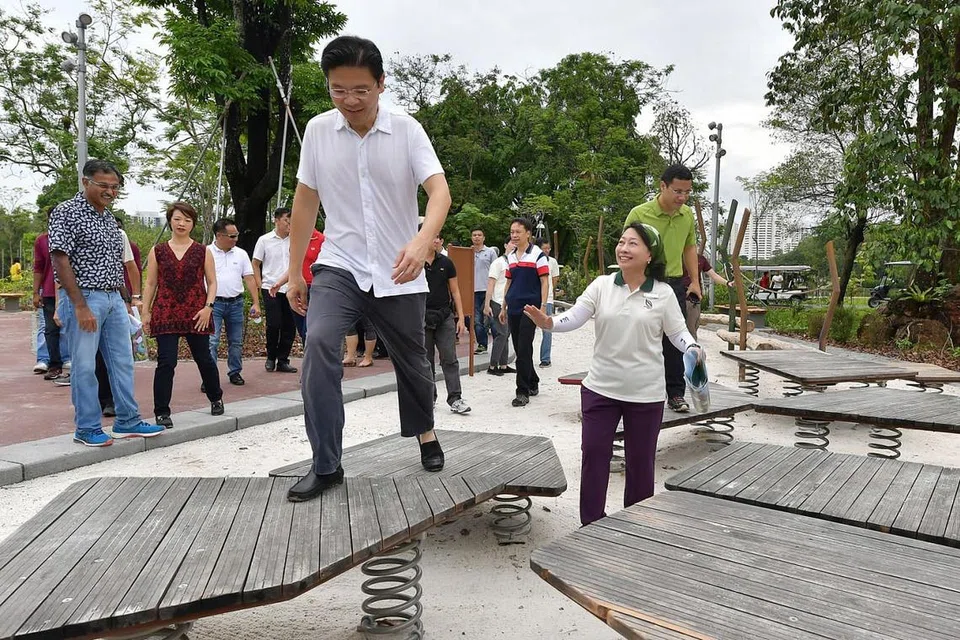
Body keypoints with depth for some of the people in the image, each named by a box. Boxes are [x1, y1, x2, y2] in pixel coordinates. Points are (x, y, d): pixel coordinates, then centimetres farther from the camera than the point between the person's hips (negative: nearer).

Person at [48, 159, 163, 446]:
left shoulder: (109, 218, 14)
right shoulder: (67, 212, -8)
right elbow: (60, 261, -14)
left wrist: (122, 298, 14)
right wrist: (81, 306, -19)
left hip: (114, 298, 8)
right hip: (84, 299, -7)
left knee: (123, 362, 10)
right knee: (85, 366, 0)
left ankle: (127, 421, 19)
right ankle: (87, 428, 11)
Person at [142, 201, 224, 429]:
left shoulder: (203, 252, 7)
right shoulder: (157, 252, 8)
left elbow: (212, 282, 6)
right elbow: (150, 284, 9)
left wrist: (208, 307, -7)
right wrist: (146, 312, 3)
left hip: (196, 314, 0)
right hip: (166, 314, 0)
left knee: (204, 358, 9)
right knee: (165, 362, -5)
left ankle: (216, 399, 32)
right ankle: (161, 412, 4)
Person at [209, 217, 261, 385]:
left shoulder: (241, 254, 7)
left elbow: (250, 279, 7)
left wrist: (256, 303, 0)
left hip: (236, 303, 4)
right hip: (214, 303, -3)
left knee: (236, 341, 11)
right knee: (211, 341, -7)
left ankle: (235, 373, 24)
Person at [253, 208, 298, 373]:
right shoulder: (264, 240, 2)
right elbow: (255, 264, 7)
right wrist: (260, 285, -1)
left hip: (289, 289, 3)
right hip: (270, 289, -3)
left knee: (290, 326, 3)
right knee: (274, 325, -6)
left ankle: (282, 360, 14)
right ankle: (271, 357, 16)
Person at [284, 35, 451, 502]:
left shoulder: (406, 130, -7)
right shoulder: (318, 130, -1)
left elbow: (439, 190, -18)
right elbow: (305, 201, 6)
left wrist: (423, 240, -39)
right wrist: (295, 272, 7)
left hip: (397, 271, 0)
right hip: (340, 265, 1)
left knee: (411, 359, 12)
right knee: (319, 343, -23)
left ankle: (426, 433, 42)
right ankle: (326, 466, -12)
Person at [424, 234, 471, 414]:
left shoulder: (446, 263, 6)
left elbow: (455, 291, 9)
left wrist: (461, 317, 3)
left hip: (445, 316, 1)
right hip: (422, 317, -1)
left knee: (450, 358, -3)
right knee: (426, 360, 8)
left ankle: (455, 399, -2)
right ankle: (429, 398, 19)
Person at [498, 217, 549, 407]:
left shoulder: (537, 254, -4)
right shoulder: (510, 257, 13)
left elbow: (544, 282, -7)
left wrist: (543, 306, -15)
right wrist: (503, 308, 17)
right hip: (514, 309, 6)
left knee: (524, 349, -9)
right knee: (519, 349, 11)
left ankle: (523, 391, -2)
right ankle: (532, 383, 29)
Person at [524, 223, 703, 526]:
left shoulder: (663, 293, -5)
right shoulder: (602, 285, -2)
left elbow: (677, 332, 0)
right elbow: (574, 318, -9)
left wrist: (693, 349, -20)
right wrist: (548, 322, -27)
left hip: (646, 393, -1)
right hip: (600, 387, 1)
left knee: (640, 460, 12)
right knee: (593, 453, 6)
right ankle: (591, 524, 23)